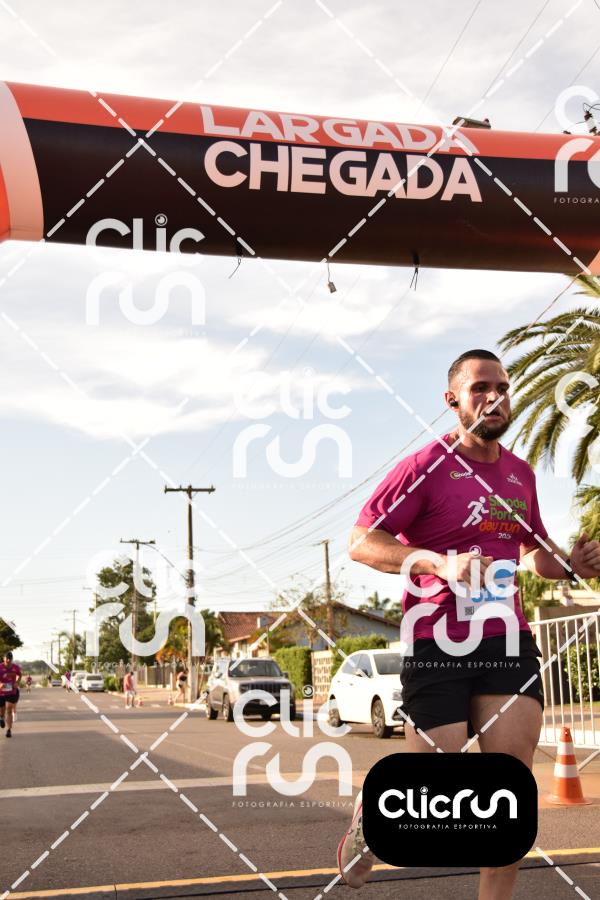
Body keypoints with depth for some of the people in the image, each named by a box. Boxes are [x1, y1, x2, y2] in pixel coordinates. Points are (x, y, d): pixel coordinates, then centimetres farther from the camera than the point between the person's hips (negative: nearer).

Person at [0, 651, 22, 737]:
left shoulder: (15, 667, -4)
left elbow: (19, 675, 16)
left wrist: (17, 683, -2)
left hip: (12, 692, 0)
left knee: (9, 711, -11)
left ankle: (9, 730, -11)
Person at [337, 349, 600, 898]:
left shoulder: (521, 473, 11)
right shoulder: (426, 467, -8)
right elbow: (360, 543, -13)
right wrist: (440, 563, -25)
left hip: (507, 639, 5)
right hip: (437, 646, -5)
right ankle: (370, 812, 34)